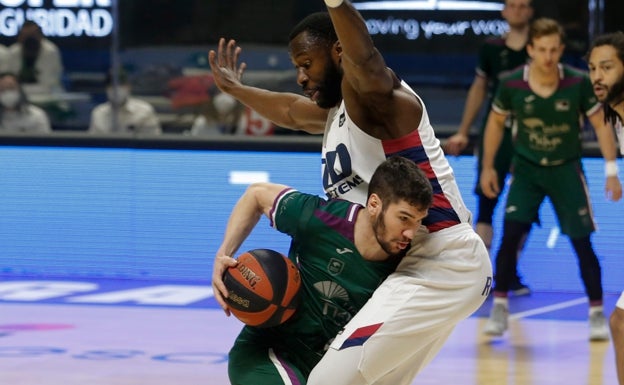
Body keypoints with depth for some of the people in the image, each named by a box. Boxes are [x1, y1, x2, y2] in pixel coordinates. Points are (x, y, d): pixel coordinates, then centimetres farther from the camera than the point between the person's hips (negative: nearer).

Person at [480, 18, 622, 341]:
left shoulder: (578, 82, -18)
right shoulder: (511, 84, -15)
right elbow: (496, 122, 3)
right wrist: (488, 167, 4)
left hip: (566, 169, 0)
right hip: (526, 168, 1)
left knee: (582, 243, -2)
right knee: (510, 235, -14)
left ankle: (597, 314, 12)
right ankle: (500, 306, 1)